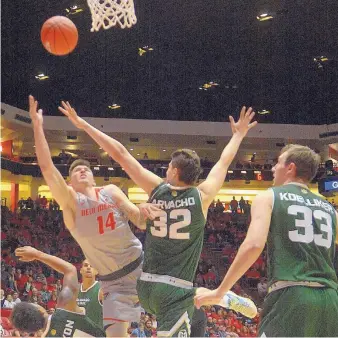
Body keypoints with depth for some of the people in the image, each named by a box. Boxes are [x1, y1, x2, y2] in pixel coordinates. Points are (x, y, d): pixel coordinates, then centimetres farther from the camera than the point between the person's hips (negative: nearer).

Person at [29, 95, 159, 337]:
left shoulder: (111, 191, 2)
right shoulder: (70, 200, -4)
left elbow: (141, 223, -1)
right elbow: (47, 167, -17)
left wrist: (143, 211, -26)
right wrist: (37, 125, -22)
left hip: (141, 266, 2)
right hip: (114, 281, -2)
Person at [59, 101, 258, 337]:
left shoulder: (157, 189, 0)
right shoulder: (202, 197, -5)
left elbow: (120, 154, 4)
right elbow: (224, 162, 12)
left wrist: (84, 125, 9)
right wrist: (238, 135, 29)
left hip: (147, 286, 4)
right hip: (175, 290, -4)